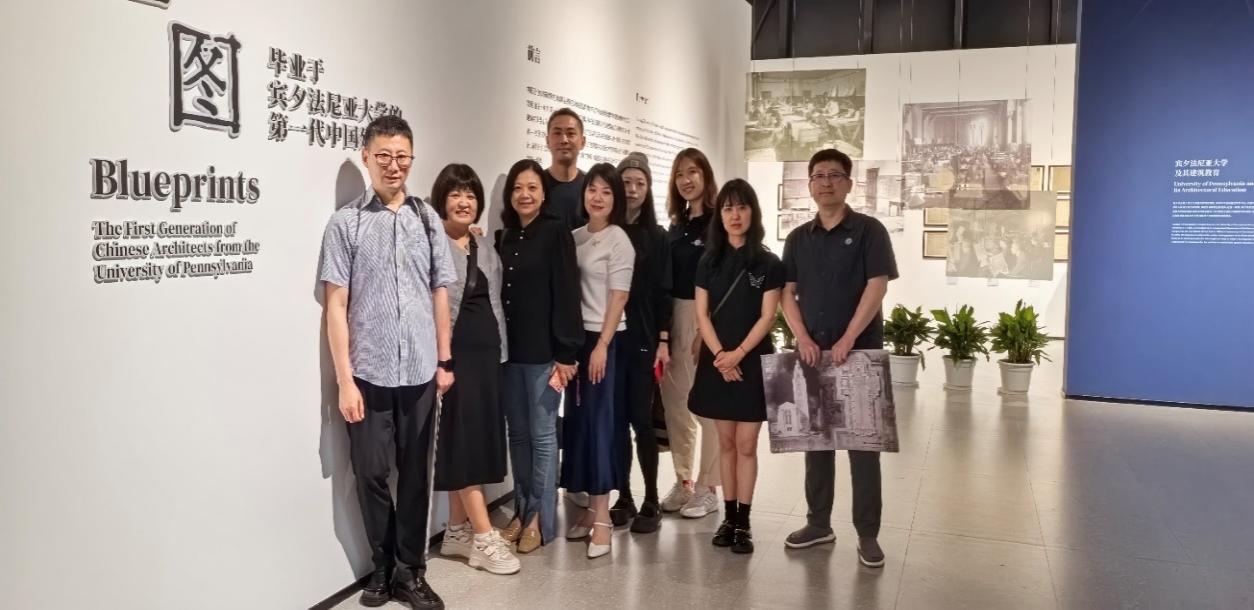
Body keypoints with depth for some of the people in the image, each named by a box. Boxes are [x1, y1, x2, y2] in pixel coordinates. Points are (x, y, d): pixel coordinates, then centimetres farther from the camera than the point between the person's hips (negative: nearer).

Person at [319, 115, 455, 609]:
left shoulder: (427, 218, 6)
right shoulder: (346, 223, -2)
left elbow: (440, 292, 10)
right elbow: (336, 304, -4)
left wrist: (445, 360, 7)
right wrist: (344, 379, -7)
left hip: (419, 372, 2)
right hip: (369, 373, -2)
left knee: (415, 474, 10)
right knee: (371, 474, 7)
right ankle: (382, 568, 26)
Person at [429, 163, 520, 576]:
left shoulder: (486, 249, 17)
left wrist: (500, 351, 12)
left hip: (485, 349, 7)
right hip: (452, 350, -7)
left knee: (478, 435, 9)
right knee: (463, 436, -5)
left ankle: (458, 530, 19)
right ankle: (484, 537, -1)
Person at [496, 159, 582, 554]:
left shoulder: (555, 232, -4)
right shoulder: (503, 237, 12)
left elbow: (566, 293, -10)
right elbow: (496, 292, 12)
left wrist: (565, 352, -15)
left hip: (543, 350, -5)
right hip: (508, 349, 5)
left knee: (542, 433, 2)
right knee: (517, 433, 11)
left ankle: (541, 519, 11)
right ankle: (521, 511, 22)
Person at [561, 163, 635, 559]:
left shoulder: (618, 239, -6)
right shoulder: (574, 237, 10)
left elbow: (618, 298, -10)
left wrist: (602, 345, -16)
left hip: (604, 340, -6)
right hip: (575, 338, 6)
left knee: (600, 422, -5)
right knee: (578, 422, 7)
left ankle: (602, 516, 0)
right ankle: (591, 509, 17)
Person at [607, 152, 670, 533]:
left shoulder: (657, 237, 6)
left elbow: (663, 291, 3)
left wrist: (663, 341, -4)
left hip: (644, 338, -1)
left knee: (641, 419, -2)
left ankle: (651, 502, 8)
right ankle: (624, 498, 17)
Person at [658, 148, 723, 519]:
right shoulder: (676, 225, 15)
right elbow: (668, 278, 14)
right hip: (675, 317, 7)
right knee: (675, 401, 9)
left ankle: (708, 488, 11)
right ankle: (684, 481, 22)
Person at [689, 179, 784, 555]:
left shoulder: (768, 264, -2)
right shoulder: (709, 262, 6)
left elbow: (767, 317, -6)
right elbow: (702, 314, 2)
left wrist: (739, 353, -16)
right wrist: (720, 354, -10)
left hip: (754, 361, -2)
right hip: (716, 362, 3)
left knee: (746, 444, 0)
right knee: (726, 442, 9)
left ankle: (743, 521, 7)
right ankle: (729, 516, 17)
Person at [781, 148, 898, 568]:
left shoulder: (868, 230, -2)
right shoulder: (798, 238, 10)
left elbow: (877, 287, -11)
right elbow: (787, 293, 7)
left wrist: (847, 340, -18)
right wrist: (803, 338, -8)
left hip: (859, 352, -4)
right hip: (811, 353, 4)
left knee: (862, 443, 1)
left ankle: (868, 534, 9)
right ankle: (818, 523, 22)